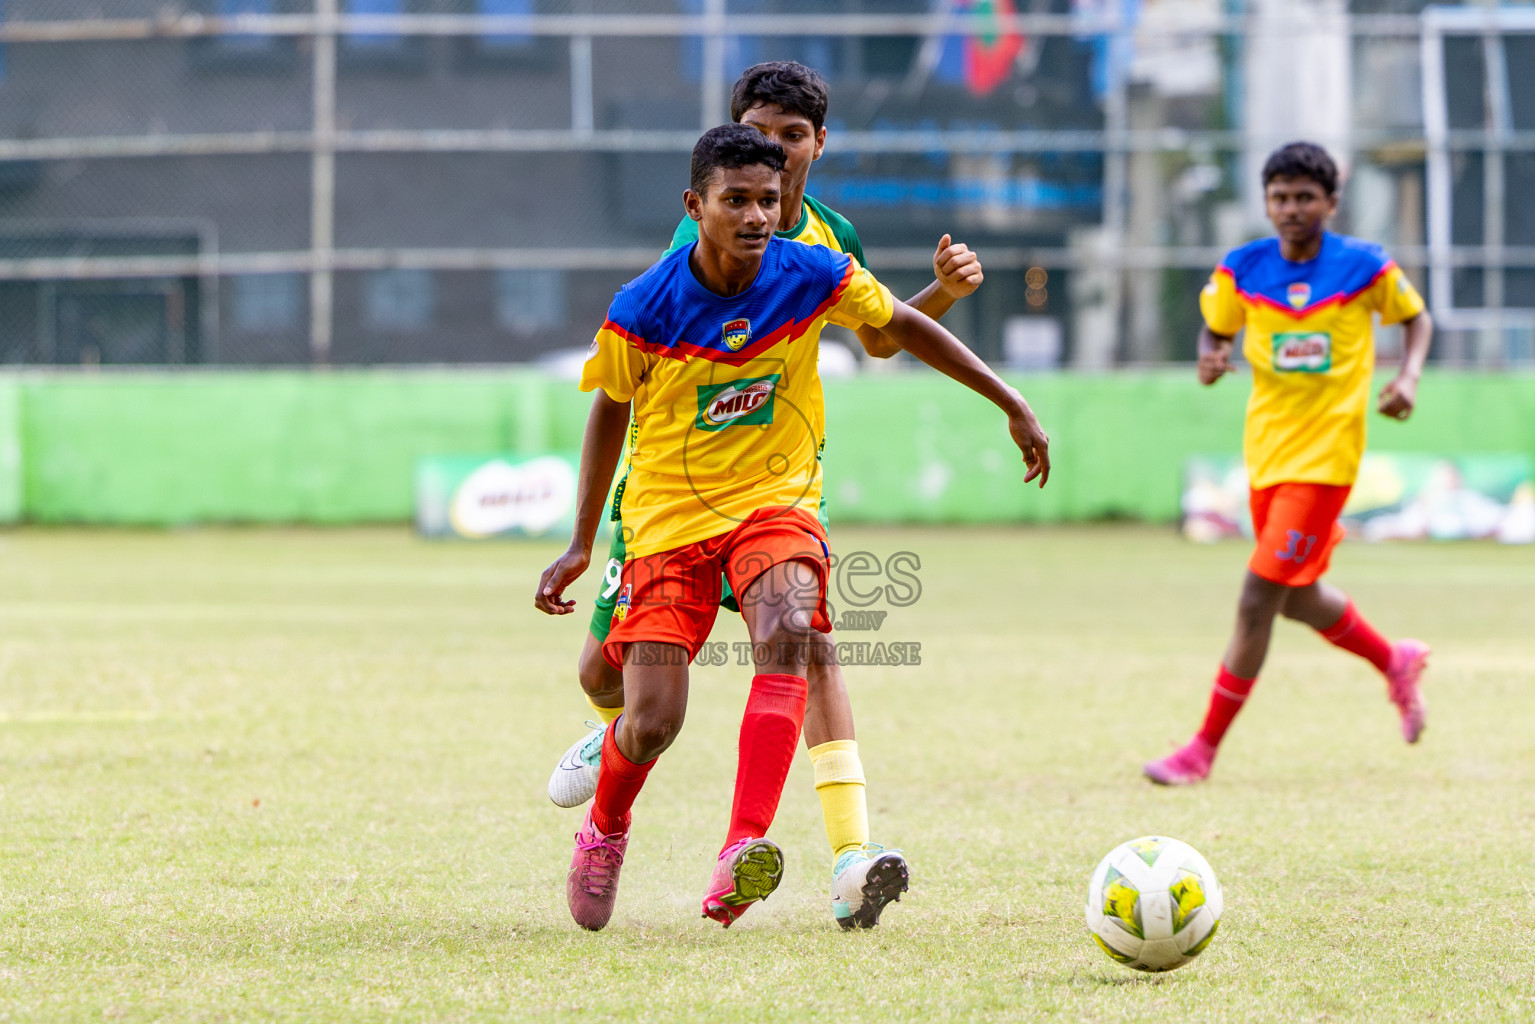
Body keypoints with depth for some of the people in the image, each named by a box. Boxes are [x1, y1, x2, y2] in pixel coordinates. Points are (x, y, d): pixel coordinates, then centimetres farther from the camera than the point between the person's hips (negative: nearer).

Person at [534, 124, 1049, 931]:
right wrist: (581, 546, 7)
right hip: (668, 514, -1)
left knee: (787, 631, -32)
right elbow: (609, 411, 4)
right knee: (651, 722, -9)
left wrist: (1012, 405, 11)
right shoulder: (643, 307, -13)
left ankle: (742, 852, -40)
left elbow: (903, 328, 8)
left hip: (775, 499, 1)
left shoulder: (813, 277, -10)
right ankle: (603, 831, 28)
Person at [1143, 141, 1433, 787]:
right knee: (1299, 599, 17)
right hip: (1265, 454, 5)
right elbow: (1216, 328, 12)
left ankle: (1203, 751, -3)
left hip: (1323, 459, -5)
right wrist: (1210, 358, -11)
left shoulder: (1364, 267, -8)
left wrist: (1408, 377, -9)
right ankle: (1396, 663, 45)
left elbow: (1416, 318, 9)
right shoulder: (1243, 269, -1)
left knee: (1257, 600, -10)